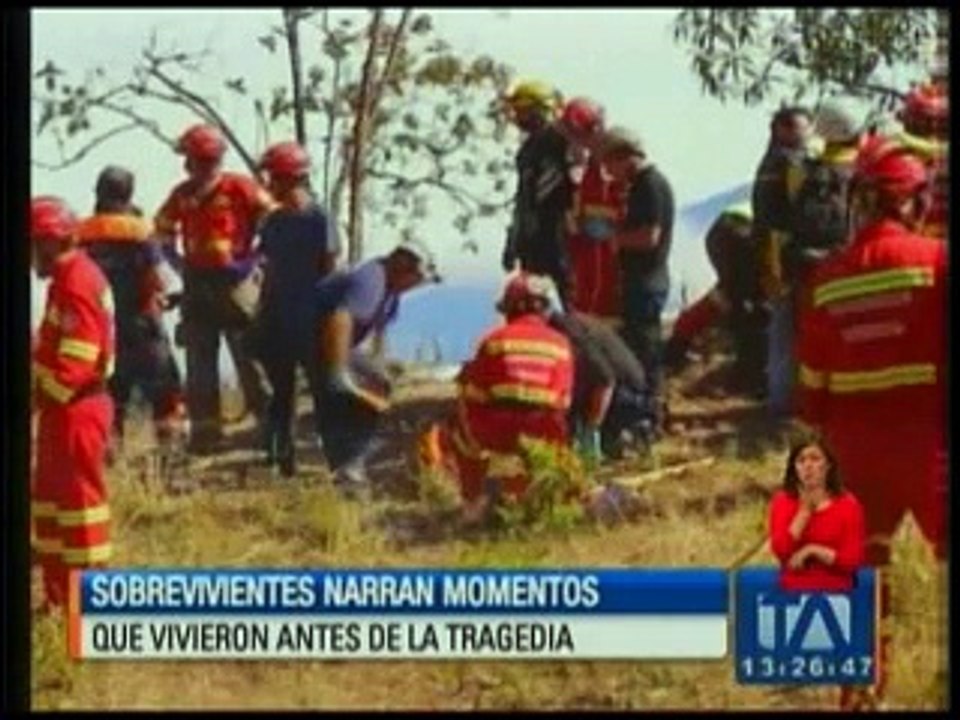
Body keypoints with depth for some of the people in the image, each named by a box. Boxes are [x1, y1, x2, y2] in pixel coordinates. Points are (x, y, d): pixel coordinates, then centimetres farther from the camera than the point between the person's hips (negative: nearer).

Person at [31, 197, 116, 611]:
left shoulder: (75, 284, -18)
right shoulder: (71, 277, 14)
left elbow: (76, 359, -24)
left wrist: (43, 395, -17)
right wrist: (43, 391, 10)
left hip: (75, 409, -10)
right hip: (66, 407, 10)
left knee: (79, 496, -5)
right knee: (51, 497, 15)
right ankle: (59, 595, 22)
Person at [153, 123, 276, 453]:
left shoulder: (239, 188, -10)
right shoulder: (182, 195, 5)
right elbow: (162, 231, 18)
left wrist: (252, 257, -10)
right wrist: (177, 261, 5)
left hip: (235, 280, -5)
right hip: (197, 283, 5)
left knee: (249, 352, -2)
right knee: (200, 358, 7)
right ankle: (204, 426, 13)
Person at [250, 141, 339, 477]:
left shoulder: (319, 220, -8)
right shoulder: (274, 221, 10)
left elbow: (330, 272, -8)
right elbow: (268, 271, 15)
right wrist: (261, 317, 12)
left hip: (310, 322, -6)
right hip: (277, 320, 6)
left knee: (321, 388, -3)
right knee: (280, 391, 11)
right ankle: (282, 456, 19)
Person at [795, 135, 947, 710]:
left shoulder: (829, 278, 3)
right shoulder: (936, 262, -9)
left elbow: (814, 373, 7)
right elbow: (941, 350, -9)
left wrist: (819, 434, 18)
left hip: (856, 441, 4)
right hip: (926, 436, -4)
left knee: (864, 563, 15)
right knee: (948, 556, 1)